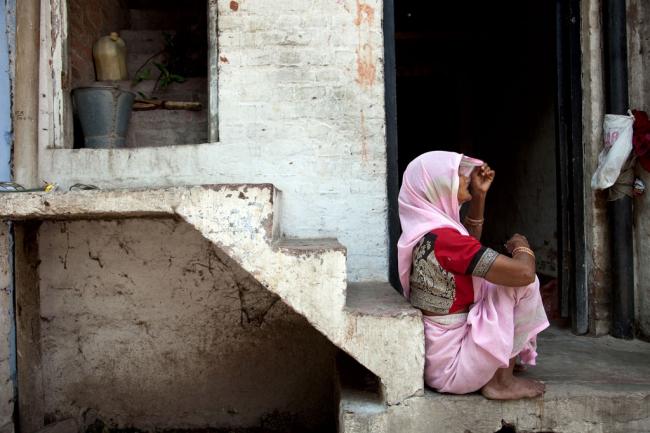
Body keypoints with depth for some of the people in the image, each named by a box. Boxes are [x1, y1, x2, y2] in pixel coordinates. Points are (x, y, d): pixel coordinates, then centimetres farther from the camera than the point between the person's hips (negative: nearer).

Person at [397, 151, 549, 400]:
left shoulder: (424, 230, 2)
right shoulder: (444, 238, -25)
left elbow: (469, 240, 24)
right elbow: (525, 272, -25)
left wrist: (479, 195, 11)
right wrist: (522, 247, -2)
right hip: (450, 368, -9)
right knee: (522, 284, -9)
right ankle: (501, 381, 1)